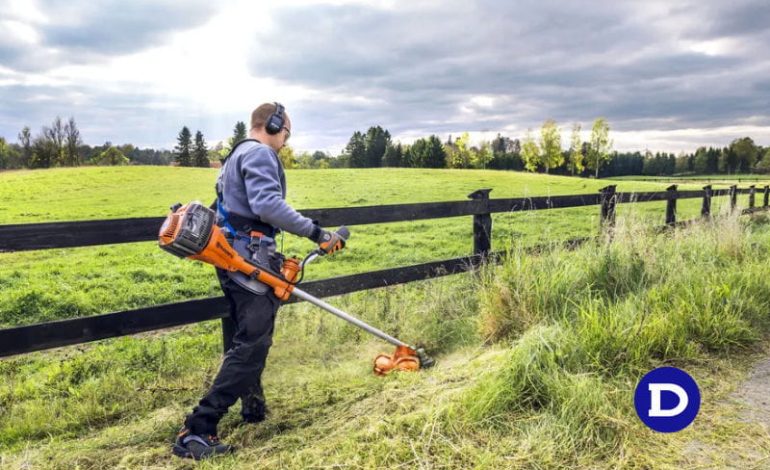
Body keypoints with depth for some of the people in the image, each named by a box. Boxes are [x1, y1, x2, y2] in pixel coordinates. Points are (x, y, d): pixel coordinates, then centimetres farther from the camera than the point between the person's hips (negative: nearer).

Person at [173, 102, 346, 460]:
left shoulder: (237, 155, 25)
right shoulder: (259, 153, -8)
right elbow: (268, 205, -24)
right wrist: (315, 232, -22)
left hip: (234, 256, 11)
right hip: (250, 259, -11)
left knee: (250, 338, 21)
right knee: (252, 342, -11)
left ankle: (253, 406, 35)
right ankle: (196, 431, -11)